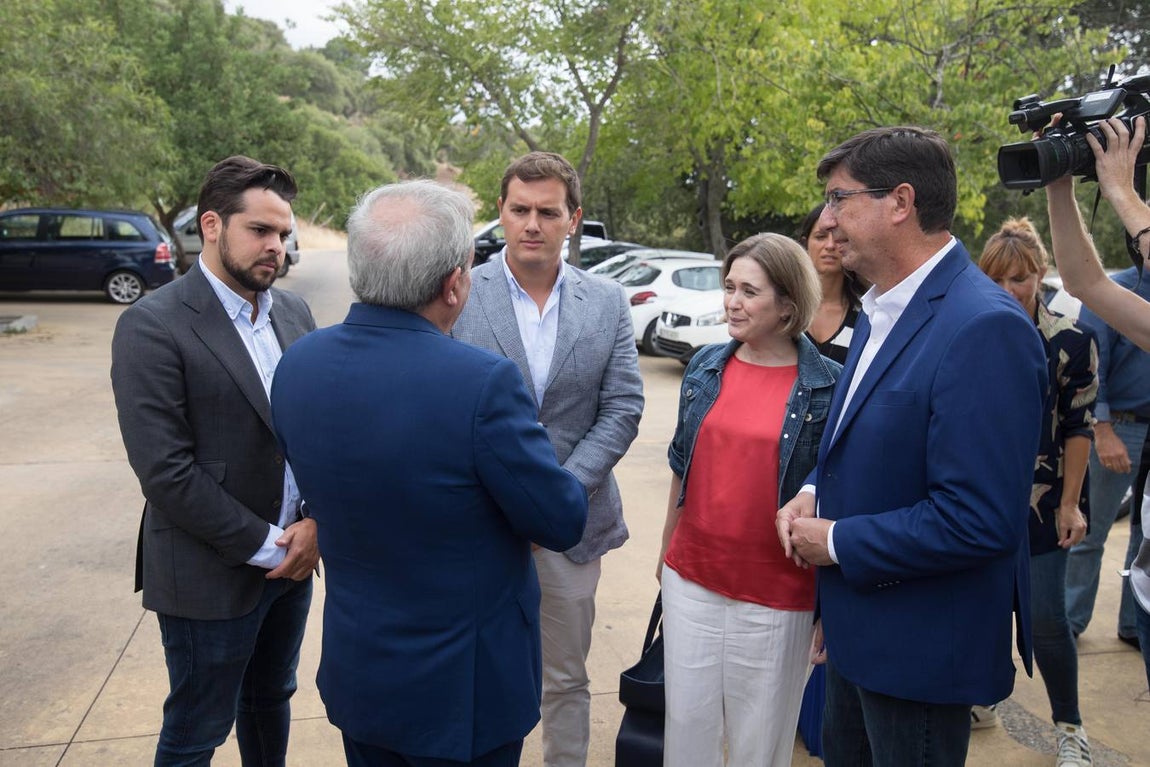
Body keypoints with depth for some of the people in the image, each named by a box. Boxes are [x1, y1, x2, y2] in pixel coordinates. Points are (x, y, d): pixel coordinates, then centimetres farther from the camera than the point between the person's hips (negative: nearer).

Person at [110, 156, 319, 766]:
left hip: (292, 557, 6)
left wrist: (315, 521, -9)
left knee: (270, 703, 23)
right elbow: (165, 471, -19)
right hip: (211, 574, -5)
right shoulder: (152, 326, -16)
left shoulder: (293, 314, 4)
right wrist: (263, 546, -16)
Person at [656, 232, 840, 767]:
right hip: (690, 579, 4)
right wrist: (666, 551, 16)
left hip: (776, 596, -3)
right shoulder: (705, 367, 2)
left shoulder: (828, 386, -10)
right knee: (687, 722, 15)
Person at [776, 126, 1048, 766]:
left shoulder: (985, 329, -25)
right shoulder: (883, 311, 5)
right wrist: (814, 493, -1)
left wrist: (836, 542, -19)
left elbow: (980, 520, -29)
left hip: (921, 646, -8)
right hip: (859, 627, 9)